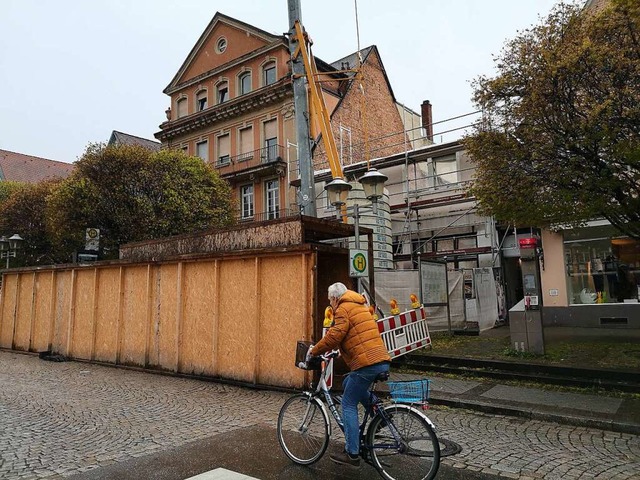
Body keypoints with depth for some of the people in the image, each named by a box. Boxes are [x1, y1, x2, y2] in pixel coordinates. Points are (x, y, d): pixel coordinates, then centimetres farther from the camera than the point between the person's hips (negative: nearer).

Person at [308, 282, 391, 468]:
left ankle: (352, 454, 3)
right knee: (348, 383, 27)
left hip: (367, 364, -9)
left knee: (348, 405, 1)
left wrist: (314, 351, -2)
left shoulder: (343, 309, -5)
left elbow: (334, 336, -15)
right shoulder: (360, 306, 23)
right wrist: (342, 350, 38)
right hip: (382, 361, 9)